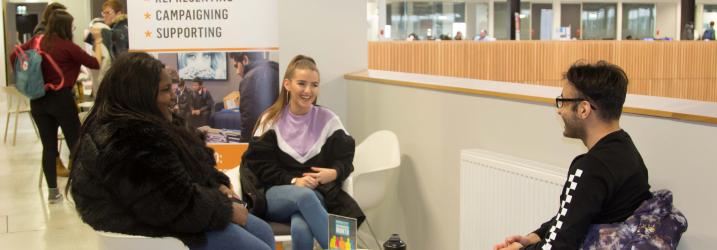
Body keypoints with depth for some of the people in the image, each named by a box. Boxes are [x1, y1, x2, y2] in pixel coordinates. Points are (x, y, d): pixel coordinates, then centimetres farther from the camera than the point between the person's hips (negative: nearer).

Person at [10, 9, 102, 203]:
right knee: (75, 143, 7)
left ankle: (52, 191, 14)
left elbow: (14, 56, 9)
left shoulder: (36, 41, 3)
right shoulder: (67, 46, -11)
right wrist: (98, 43, 9)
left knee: (48, 145, 10)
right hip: (61, 98, -5)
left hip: (38, 99, 5)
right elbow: (95, 64, -5)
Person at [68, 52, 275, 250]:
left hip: (172, 211, 11)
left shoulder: (148, 124, 8)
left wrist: (219, 185, 1)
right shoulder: (131, 142, -27)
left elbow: (195, 165, 18)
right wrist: (227, 209, -16)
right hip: (159, 227, -11)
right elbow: (178, 204, -29)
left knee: (263, 233, 12)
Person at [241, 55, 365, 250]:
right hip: (276, 195, 0)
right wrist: (293, 181, -16)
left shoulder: (328, 120, 7)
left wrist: (334, 173, -19)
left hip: (319, 194, 0)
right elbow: (260, 165, 0)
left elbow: (345, 159, 6)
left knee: (301, 229, -38)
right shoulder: (271, 120, 5)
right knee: (305, 195, -39)